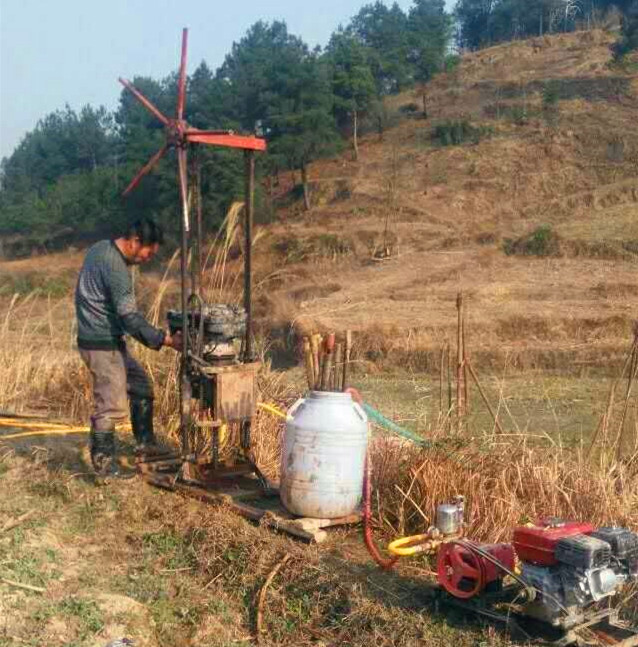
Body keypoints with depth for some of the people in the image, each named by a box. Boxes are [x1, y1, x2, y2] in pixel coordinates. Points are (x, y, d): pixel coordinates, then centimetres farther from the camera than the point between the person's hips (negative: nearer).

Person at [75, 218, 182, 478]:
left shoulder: (100, 248, 7)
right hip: (102, 344, -10)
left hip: (110, 340, 10)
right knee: (111, 406, -4)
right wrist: (166, 340, -23)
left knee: (141, 386, 18)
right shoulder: (116, 268, -23)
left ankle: (145, 443, 27)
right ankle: (104, 464, 6)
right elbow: (130, 317, -26)